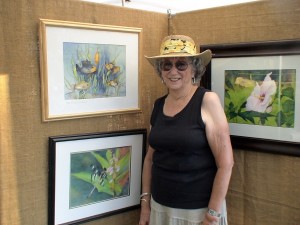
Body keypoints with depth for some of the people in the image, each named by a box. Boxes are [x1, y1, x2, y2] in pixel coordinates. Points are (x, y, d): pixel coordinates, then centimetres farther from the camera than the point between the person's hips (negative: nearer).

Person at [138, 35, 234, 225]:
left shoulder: (207, 101, -13)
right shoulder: (159, 105, 2)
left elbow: (226, 163, -15)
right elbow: (150, 157, 10)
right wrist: (145, 202, 9)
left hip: (198, 210, -5)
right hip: (160, 206, 5)